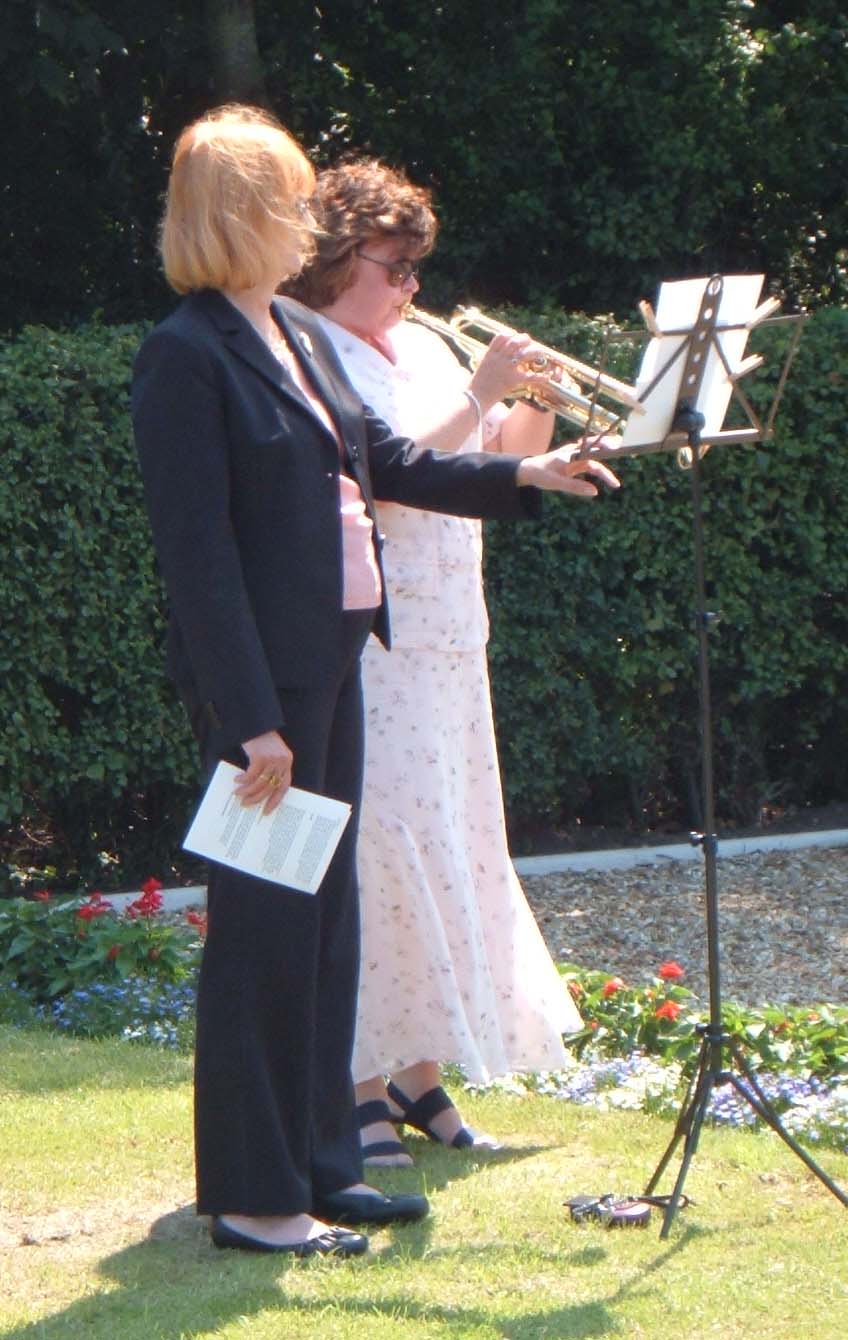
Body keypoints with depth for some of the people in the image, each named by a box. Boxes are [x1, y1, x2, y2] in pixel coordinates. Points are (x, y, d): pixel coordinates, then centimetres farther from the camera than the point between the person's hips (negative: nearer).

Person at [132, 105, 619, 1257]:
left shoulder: (298, 336, 12)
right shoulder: (188, 355, -15)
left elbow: (386, 463, 24)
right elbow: (197, 549, -18)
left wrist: (521, 476, 16)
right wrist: (252, 718, -20)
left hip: (332, 661, 9)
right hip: (260, 675, -9)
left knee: (325, 913, 13)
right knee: (267, 921, -4)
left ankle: (318, 1163, 22)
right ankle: (252, 1196, 3)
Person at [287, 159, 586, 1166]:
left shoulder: (421, 348, 15)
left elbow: (504, 458, 18)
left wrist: (536, 404, -1)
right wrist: (478, 397, -20)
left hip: (447, 647, 8)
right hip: (365, 654, -8)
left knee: (449, 848, 10)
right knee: (373, 853, -9)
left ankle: (420, 1070, 18)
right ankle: (361, 1086, -4)